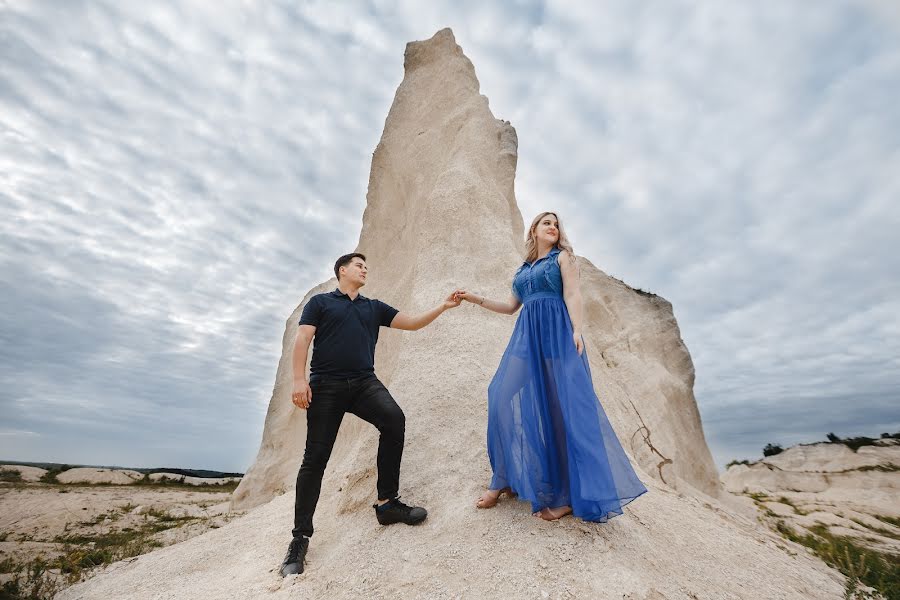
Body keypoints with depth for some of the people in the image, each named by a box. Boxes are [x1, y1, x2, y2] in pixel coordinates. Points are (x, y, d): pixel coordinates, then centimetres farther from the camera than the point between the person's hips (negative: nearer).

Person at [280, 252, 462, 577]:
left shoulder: (375, 307, 21)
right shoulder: (320, 302, 13)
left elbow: (412, 322, 16)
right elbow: (302, 340, 3)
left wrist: (443, 305, 5)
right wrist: (299, 380, -10)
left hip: (364, 383, 2)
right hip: (326, 385, -2)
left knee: (394, 420, -25)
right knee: (315, 458, -3)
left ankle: (387, 503, -10)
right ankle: (300, 536, 13)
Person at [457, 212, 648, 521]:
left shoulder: (563, 257, 10)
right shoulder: (523, 269, 22)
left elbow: (572, 295, -3)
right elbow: (510, 306, 24)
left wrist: (577, 331, -17)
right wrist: (476, 298, 20)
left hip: (556, 333, -5)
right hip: (527, 337, 5)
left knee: (559, 407, -8)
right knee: (508, 400, -3)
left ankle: (568, 494, 2)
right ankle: (507, 479, 10)